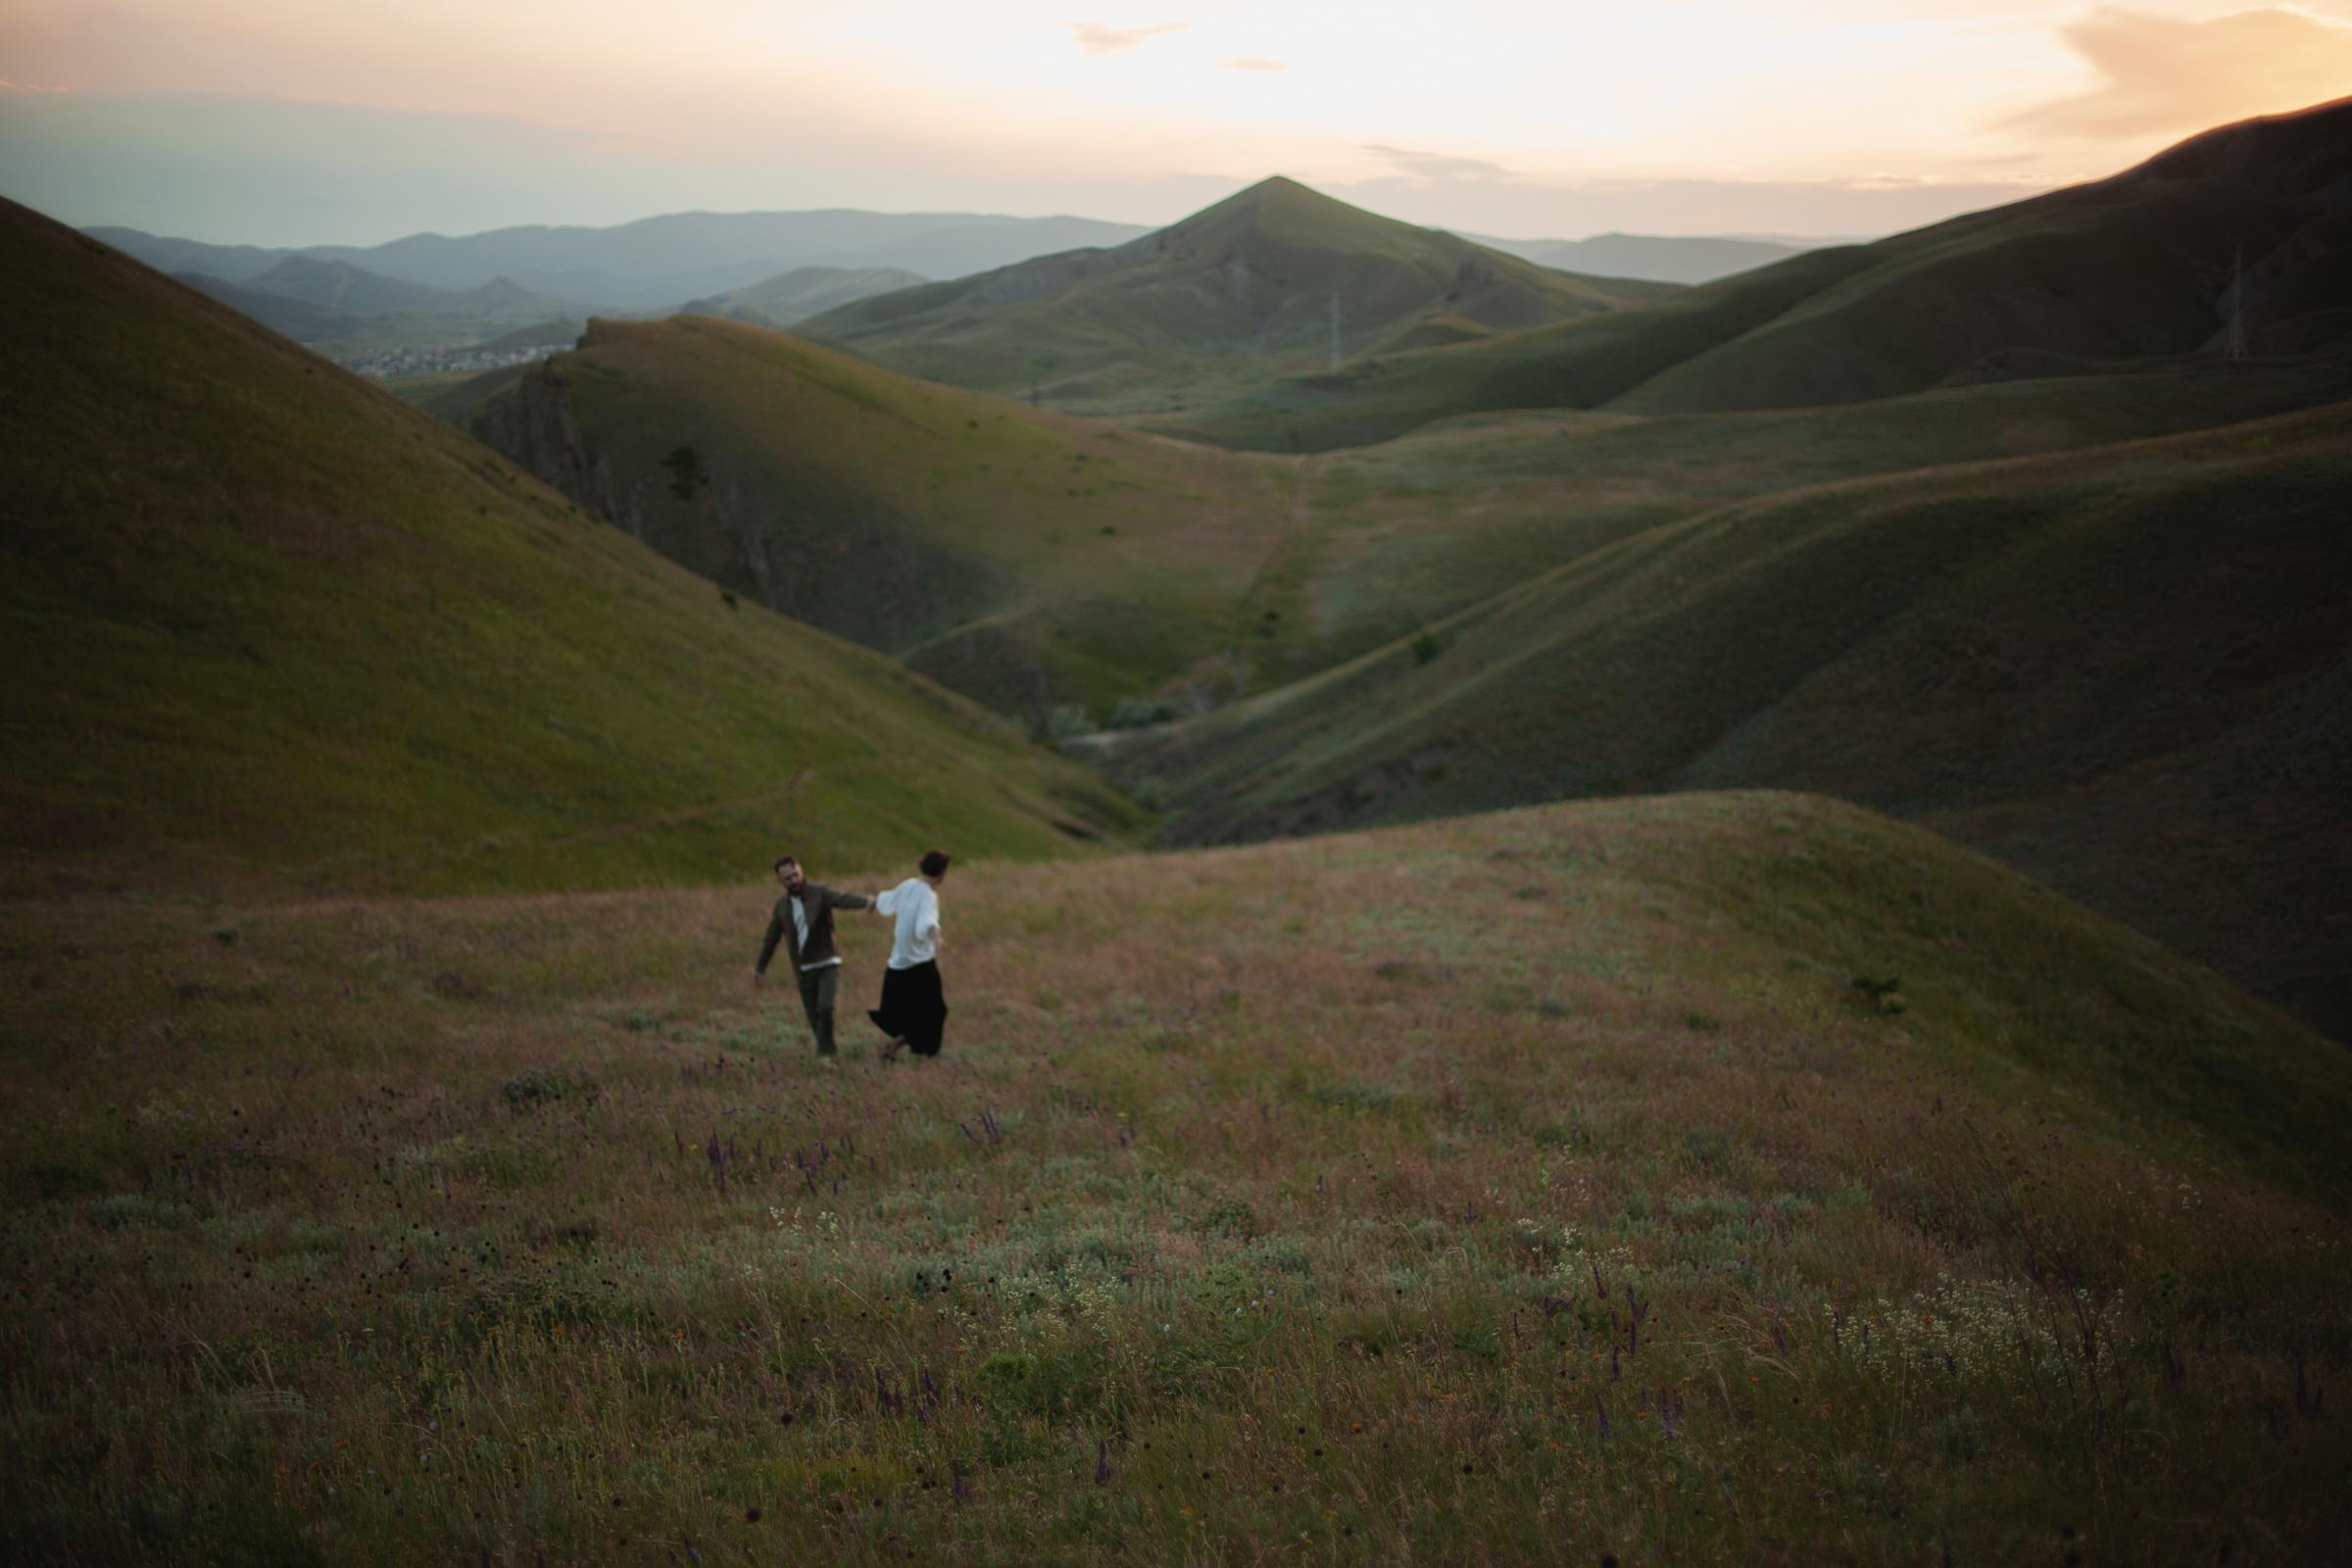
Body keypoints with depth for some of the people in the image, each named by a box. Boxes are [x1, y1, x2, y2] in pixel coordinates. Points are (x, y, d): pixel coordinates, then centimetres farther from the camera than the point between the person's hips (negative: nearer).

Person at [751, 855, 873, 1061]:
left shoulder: (819, 893, -9)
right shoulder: (781, 905, 5)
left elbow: (844, 899, -29)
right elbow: (771, 938, 18)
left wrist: (866, 901, -51)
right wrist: (760, 968, 26)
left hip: (827, 964, -4)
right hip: (804, 970, 4)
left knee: (825, 1007, -21)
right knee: (814, 1018, 4)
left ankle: (824, 1052, -7)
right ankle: (828, 1052, 23)